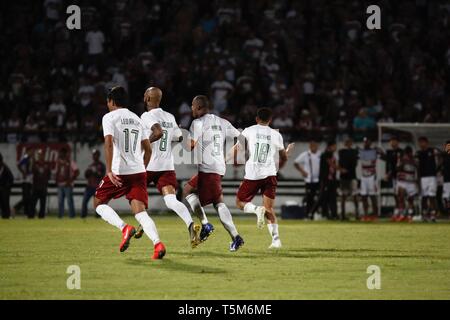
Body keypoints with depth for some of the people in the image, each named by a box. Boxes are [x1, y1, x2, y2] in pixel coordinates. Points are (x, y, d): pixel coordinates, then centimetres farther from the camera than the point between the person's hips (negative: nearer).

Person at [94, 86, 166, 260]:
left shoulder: (109, 117, -1)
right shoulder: (137, 119, 19)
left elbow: (108, 143, -15)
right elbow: (148, 149, 19)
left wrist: (109, 171, -17)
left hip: (118, 173, -5)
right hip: (138, 172, 5)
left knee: (98, 202, 14)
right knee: (140, 211, -3)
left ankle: (124, 227, -10)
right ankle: (158, 243, -27)